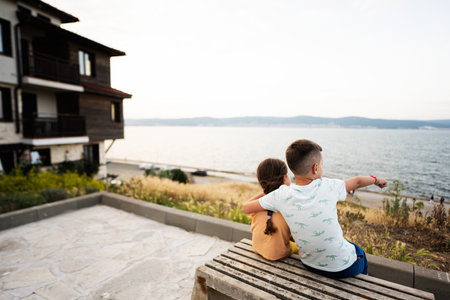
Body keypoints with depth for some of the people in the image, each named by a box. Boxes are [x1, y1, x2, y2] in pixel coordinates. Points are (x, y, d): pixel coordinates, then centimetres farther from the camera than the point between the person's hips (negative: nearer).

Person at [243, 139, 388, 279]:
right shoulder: (328, 187, -22)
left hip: (310, 265, 3)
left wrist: (263, 194, 8)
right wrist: (376, 179, 20)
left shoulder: (281, 195, -19)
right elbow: (357, 181, -1)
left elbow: (246, 208, -9)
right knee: (359, 251, 34)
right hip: (343, 267, -2)